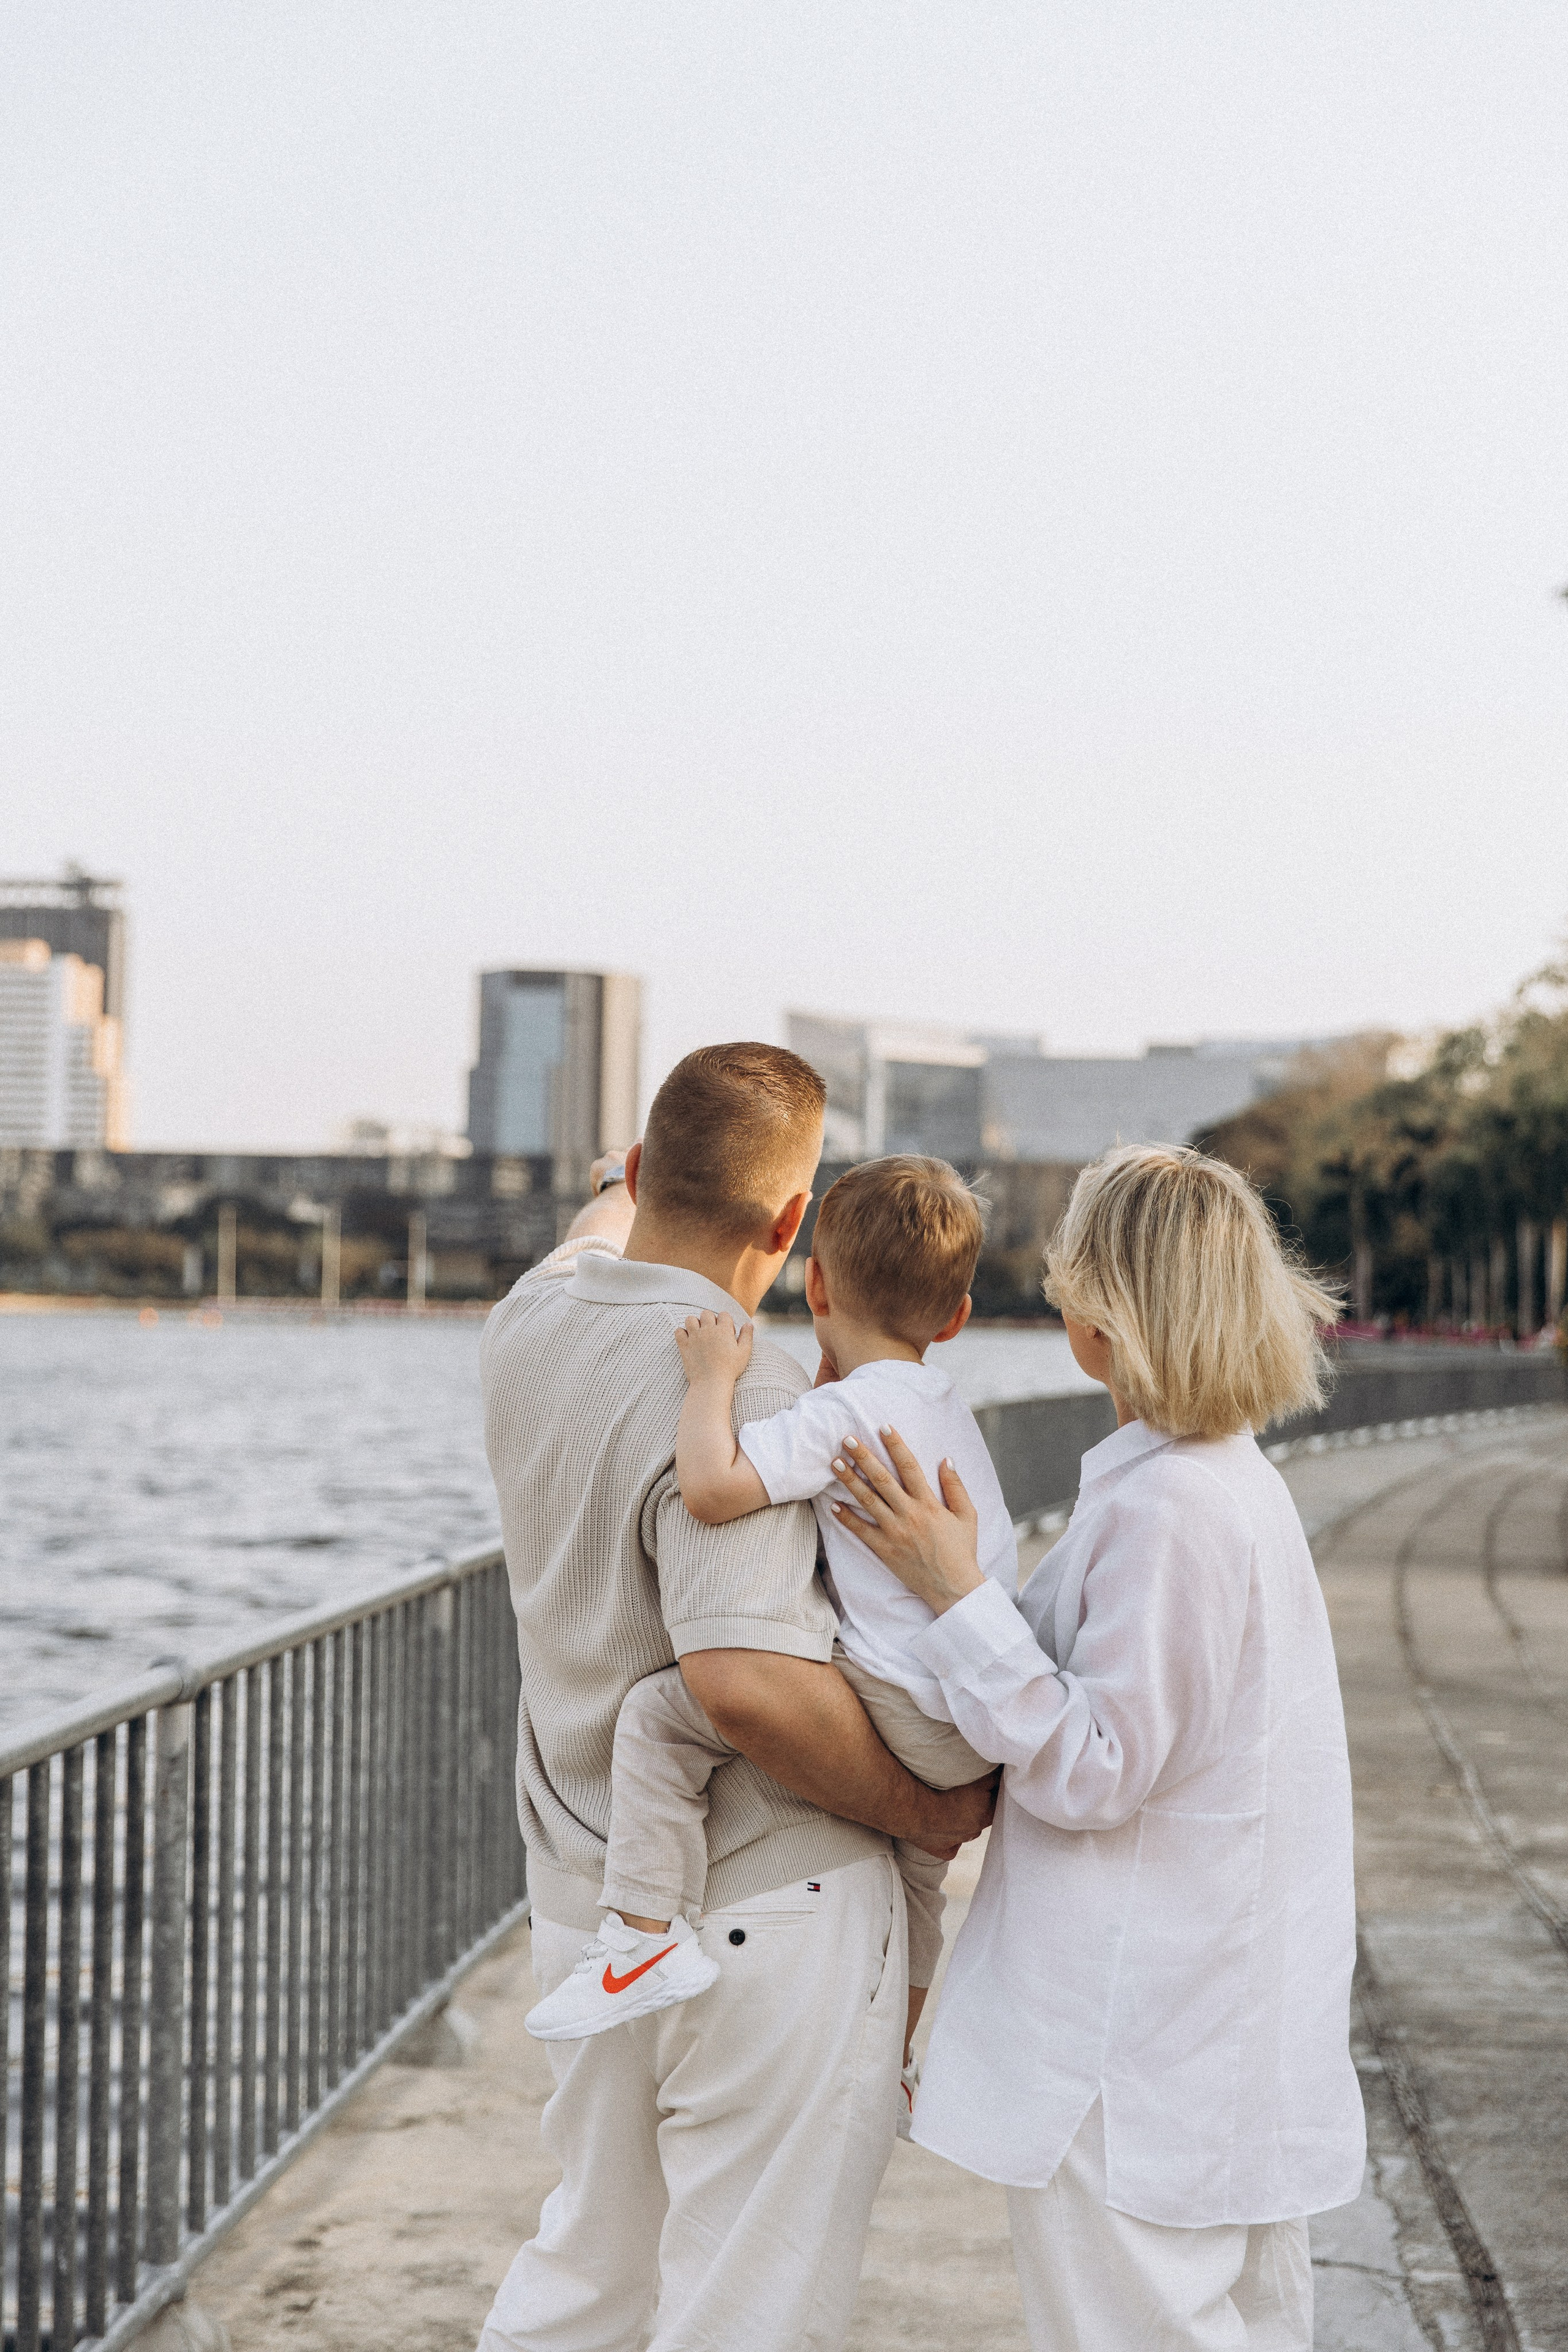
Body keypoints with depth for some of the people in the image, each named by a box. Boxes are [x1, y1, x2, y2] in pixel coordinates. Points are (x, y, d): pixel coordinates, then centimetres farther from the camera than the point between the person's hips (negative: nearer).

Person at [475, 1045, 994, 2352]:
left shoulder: (530, 1326, 2)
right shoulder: (735, 1390, -23)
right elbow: (743, 1676, -33)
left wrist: (622, 1204, 49)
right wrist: (926, 1812, -19)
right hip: (769, 1911, -8)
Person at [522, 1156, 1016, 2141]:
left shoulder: (846, 1410, -14)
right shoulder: (948, 1406, 15)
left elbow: (713, 1486, -29)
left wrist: (713, 1379, -15)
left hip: (904, 1717, -10)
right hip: (982, 1736, 10)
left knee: (661, 1710, -9)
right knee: (915, 1858, 36)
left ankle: (648, 1934, -12)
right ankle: (895, 2068, 53)